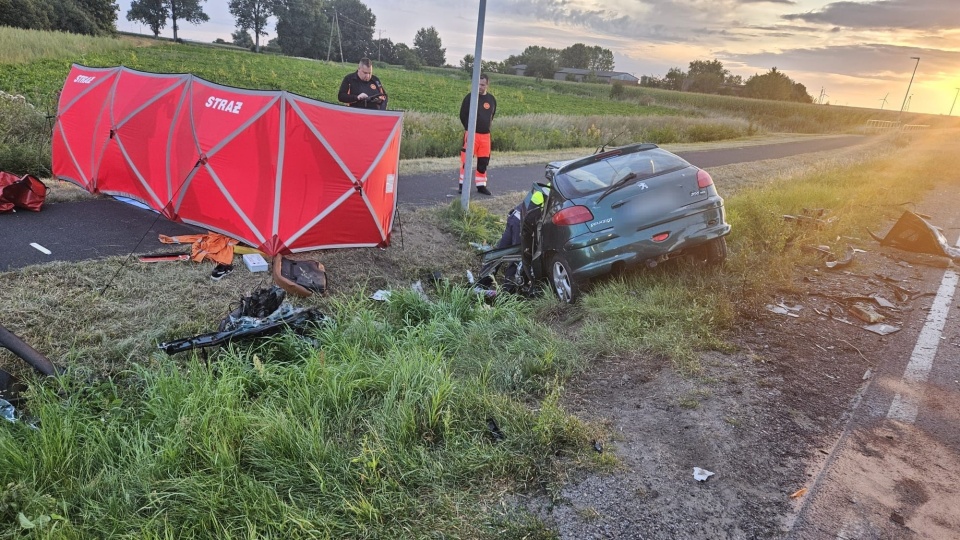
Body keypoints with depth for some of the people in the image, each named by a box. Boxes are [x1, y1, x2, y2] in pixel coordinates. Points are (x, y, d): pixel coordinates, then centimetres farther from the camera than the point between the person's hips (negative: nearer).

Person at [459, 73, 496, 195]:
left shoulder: (491, 99, 7)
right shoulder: (470, 97, -6)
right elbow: (463, 115, -2)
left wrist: (488, 125, 13)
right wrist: (469, 128, -3)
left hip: (485, 135, 5)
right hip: (471, 134, -4)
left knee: (484, 161, 9)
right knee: (466, 159, -6)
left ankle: (481, 185, 21)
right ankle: (463, 184, 4)